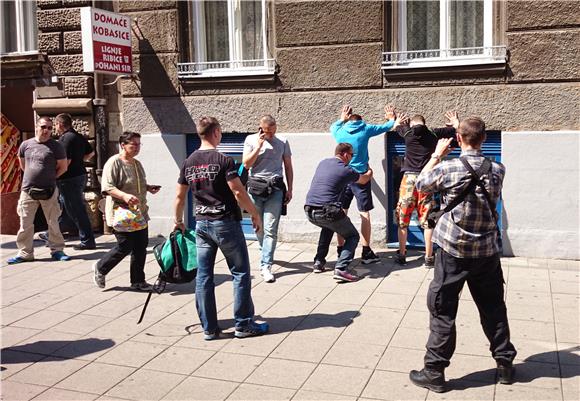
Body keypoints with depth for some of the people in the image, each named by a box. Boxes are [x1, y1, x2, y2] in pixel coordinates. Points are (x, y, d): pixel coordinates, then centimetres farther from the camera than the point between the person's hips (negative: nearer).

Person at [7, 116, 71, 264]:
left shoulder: (56, 146, -3)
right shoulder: (26, 144, 6)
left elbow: (63, 167, 3)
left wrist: (50, 178, 2)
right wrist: (33, 176, 14)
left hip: (49, 191, -2)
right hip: (27, 191, 3)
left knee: (53, 223, 5)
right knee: (25, 224, 5)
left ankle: (57, 250, 17)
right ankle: (25, 253, 15)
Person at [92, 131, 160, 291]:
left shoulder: (137, 163, 15)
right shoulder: (114, 162, -12)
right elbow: (107, 187, -19)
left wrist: (149, 188, 10)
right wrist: (124, 196, -32)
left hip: (139, 214, 8)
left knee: (141, 248, 7)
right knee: (124, 247, -6)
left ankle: (138, 281, 20)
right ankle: (100, 268, 20)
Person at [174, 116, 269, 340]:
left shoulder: (189, 163, 6)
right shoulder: (223, 160, -12)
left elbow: (180, 196, 11)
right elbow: (238, 192, -16)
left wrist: (178, 221, 23)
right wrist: (255, 214, -4)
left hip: (202, 224, 6)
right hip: (226, 223, -6)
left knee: (203, 276, 8)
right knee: (241, 273, 5)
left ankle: (209, 328, 14)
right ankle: (243, 325, 9)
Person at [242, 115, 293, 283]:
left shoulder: (282, 142, 7)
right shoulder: (251, 140, 6)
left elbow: (288, 166, 13)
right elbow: (246, 164, -2)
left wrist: (289, 189, 8)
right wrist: (259, 146, -9)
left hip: (275, 189, -1)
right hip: (255, 187, 1)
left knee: (270, 229, -9)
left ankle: (266, 266, -9)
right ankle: (265, 254, 34)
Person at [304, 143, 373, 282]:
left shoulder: (323, 163, 15)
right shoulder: (346, 170, -1)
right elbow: (364, 180, 20)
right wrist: (370, 171, 45)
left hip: (309, 212, 7)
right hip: (327, 212, -6)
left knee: (328, 226, 37)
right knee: (353, 236, 12)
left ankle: (319, 262, 31)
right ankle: (341, 268, -9)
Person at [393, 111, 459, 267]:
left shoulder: (408, 132, 3)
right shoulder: (434, 134, 5)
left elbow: (395, 126, 27)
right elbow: (456, 128, 19)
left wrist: (399, 121, 50)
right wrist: (455, 121, 41)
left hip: (409, 178, 0)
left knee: (403, 219, 9)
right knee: (427, 220, 4)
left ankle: (401, 255, 13)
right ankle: (428, 257, 6)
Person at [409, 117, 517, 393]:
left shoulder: (447, 168, -14)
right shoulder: (497, 170, -3)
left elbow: (420, 184, 3)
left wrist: (437, 155, 13)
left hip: (453, 251, -3)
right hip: (487, 251, 4)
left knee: (443, 312, 4)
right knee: (493, 308, 18)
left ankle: (434, 372, 10)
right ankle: (505, 364, 30)